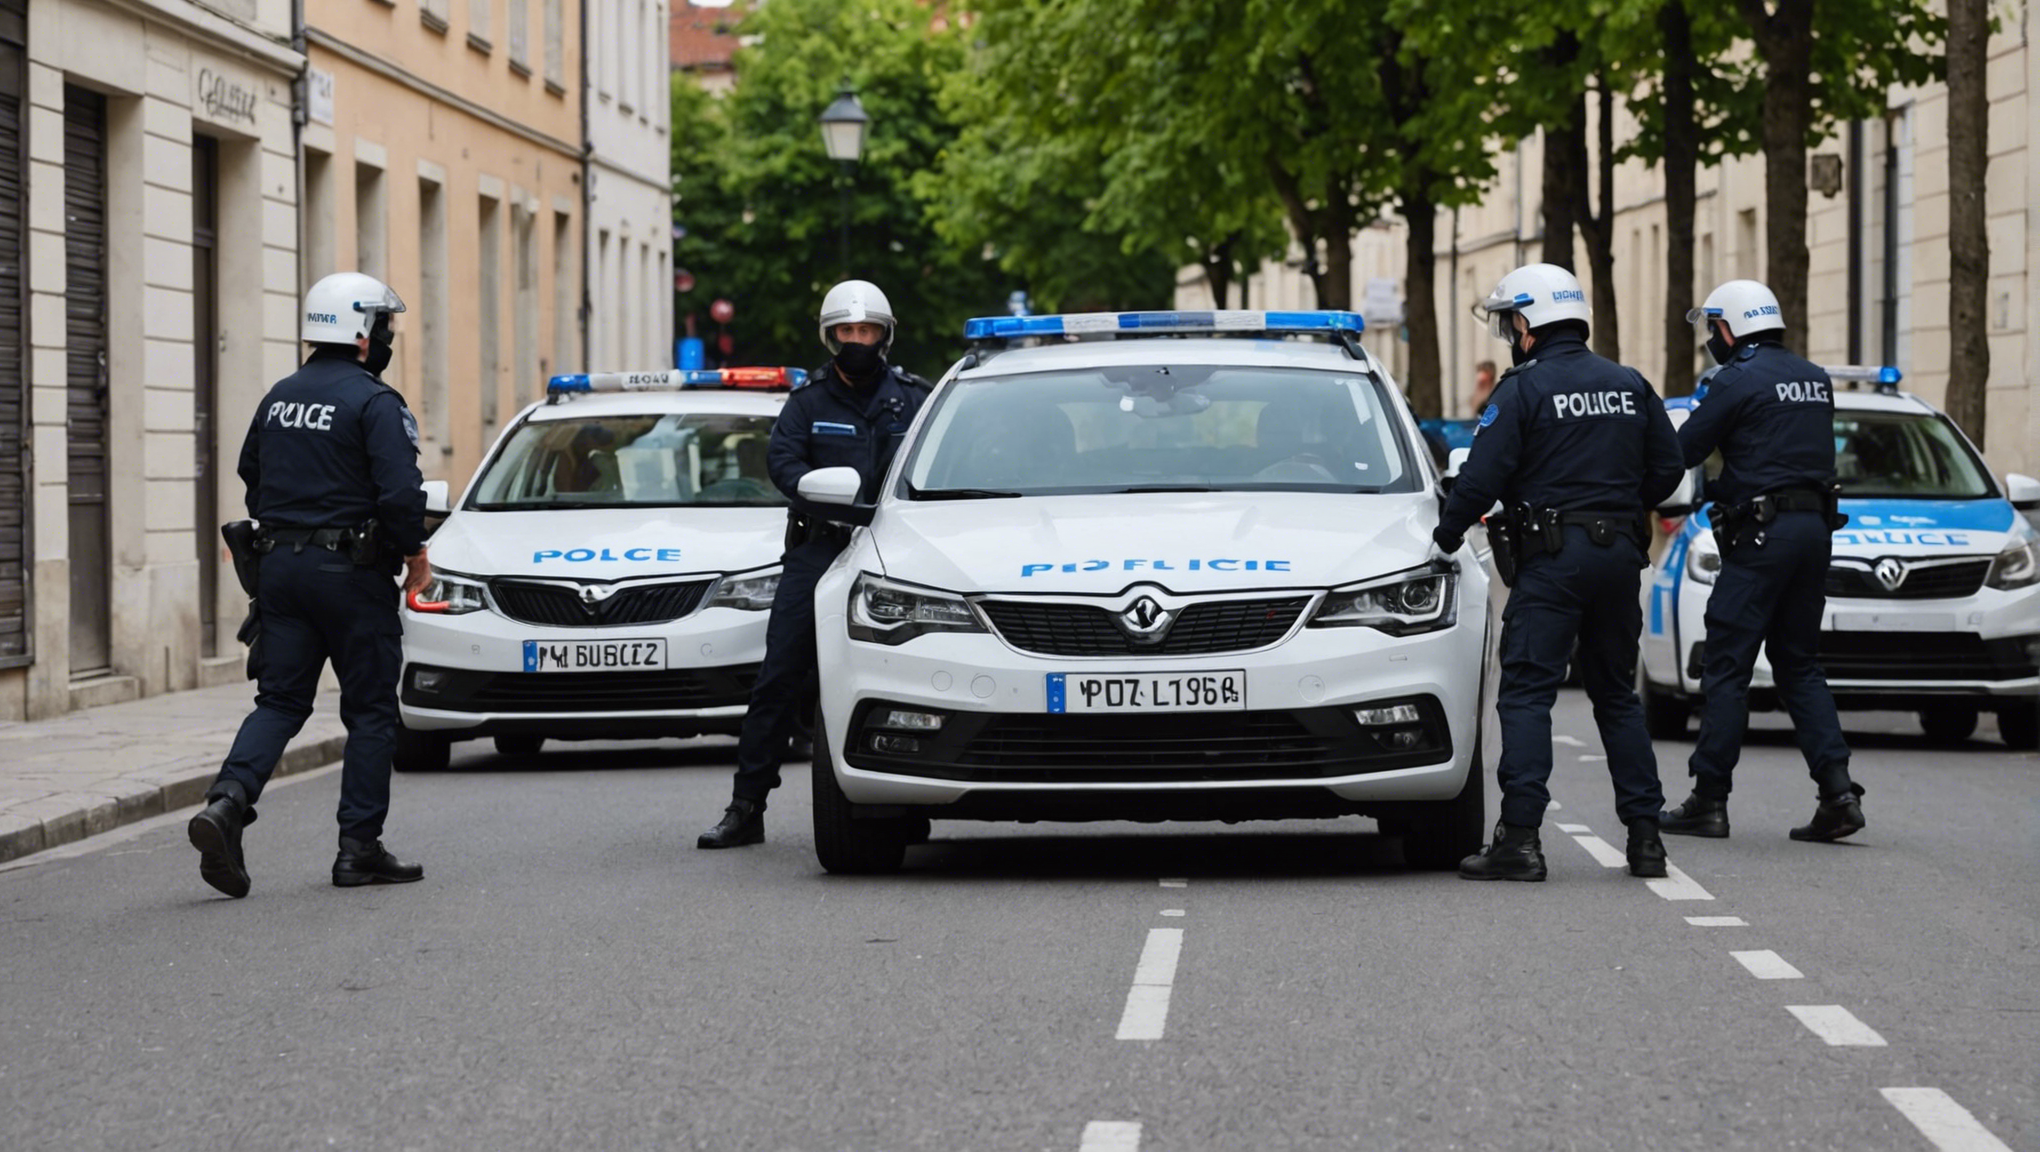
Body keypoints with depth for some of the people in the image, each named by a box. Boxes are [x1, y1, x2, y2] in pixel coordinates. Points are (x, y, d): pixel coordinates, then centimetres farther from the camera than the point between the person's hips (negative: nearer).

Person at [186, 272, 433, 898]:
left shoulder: (280, 397, 11)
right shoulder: (374, 403, -12)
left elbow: (250, 477, 20)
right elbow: (400, 493, -20)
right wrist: (415, 553, -4)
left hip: (280, 565, 6)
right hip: (350, 568, -6)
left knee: (279, 700, 8)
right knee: (370, 710, 4)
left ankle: (227, 801, -16)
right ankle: (359, 847, 5)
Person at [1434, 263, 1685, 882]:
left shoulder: (1523, 389, -7)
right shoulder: (1629, 385, 11)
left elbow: (1482, 477, -12)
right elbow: (1667, 470, 14)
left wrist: (1445, 538, 2)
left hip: (1552, 557, -6)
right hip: (1620, 553, 6)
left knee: (1526, 694, -6)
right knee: (1618, 696, 14)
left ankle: (1520, 837, -15)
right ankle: (1644, 835, 11)